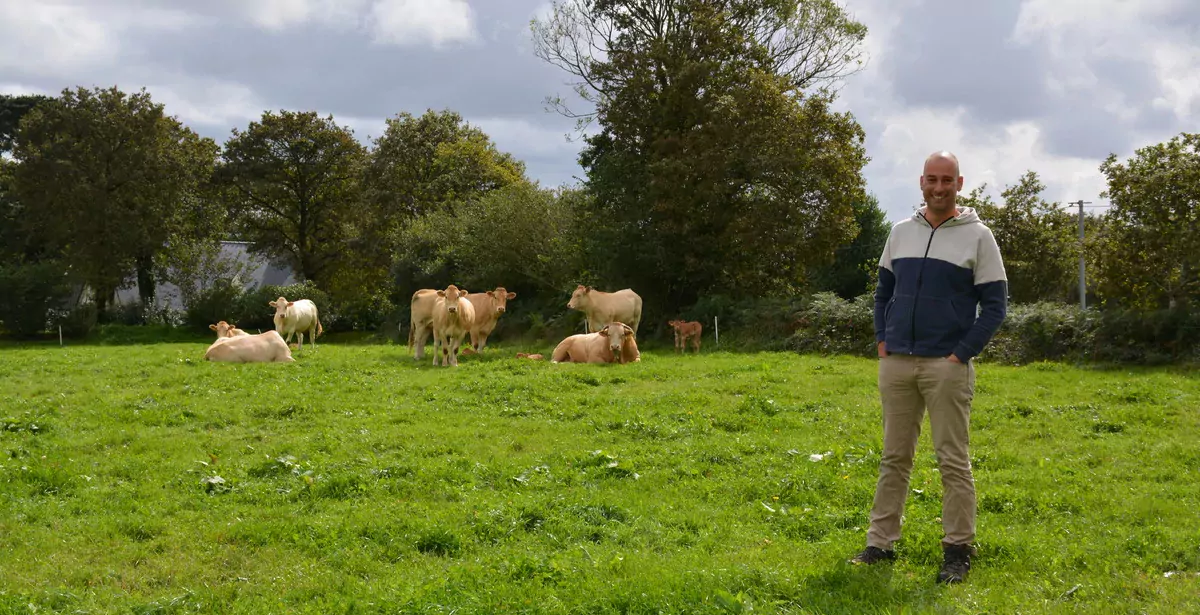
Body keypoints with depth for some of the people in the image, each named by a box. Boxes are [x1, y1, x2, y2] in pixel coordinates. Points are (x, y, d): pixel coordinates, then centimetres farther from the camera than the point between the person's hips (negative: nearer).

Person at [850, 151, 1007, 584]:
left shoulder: (977, 236, -2)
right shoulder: (901, 232, 11)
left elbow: (995, 304, -4)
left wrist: (962, 354, -11)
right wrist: (882, 341, 7)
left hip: (947, 366, -4)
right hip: (896, 364, 4)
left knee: (953, 461, -1)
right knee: (894, 457, 10)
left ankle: (958, 551, 7)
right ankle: (881, 543, 17)